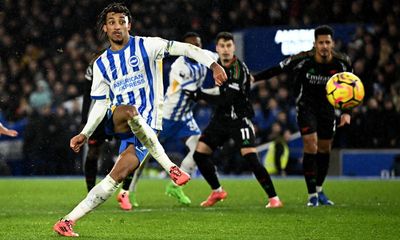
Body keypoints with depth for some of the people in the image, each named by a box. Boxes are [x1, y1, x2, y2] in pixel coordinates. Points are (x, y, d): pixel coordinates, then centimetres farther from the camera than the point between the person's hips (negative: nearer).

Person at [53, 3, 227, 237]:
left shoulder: (146, 46, 2)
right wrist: (85, 134, 6)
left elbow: (183, 48, -8)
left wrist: (213, 64, -22)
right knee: (129, 111, -35)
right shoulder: (101, 64, 14)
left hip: (147, 127, -1)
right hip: (117, 120, 1)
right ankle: (169, 167, -33)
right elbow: (101, 104, 17)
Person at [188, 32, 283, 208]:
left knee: (251, 157, -21)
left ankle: (273, 198, -12)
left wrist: (200, 95, -16)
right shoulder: (217, 63, 5)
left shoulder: (239, 69, -20)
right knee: (199, 154, 2)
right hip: (221, 117, 8)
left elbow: (225, 100, -23)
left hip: (239, 119, -8)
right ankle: (217, 192, 21)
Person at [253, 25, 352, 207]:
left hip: (327, 106, 3)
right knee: (310, 146, -16)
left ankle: (319, 191, 29)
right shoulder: (303, 60, -23)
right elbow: (277, 69, -12)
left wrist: (346, 112, -12)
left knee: (325, 149, 10)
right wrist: (253, 78, -15)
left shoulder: (341, 63, -15)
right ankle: (312, 195, -10)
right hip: (306, 105, -3)